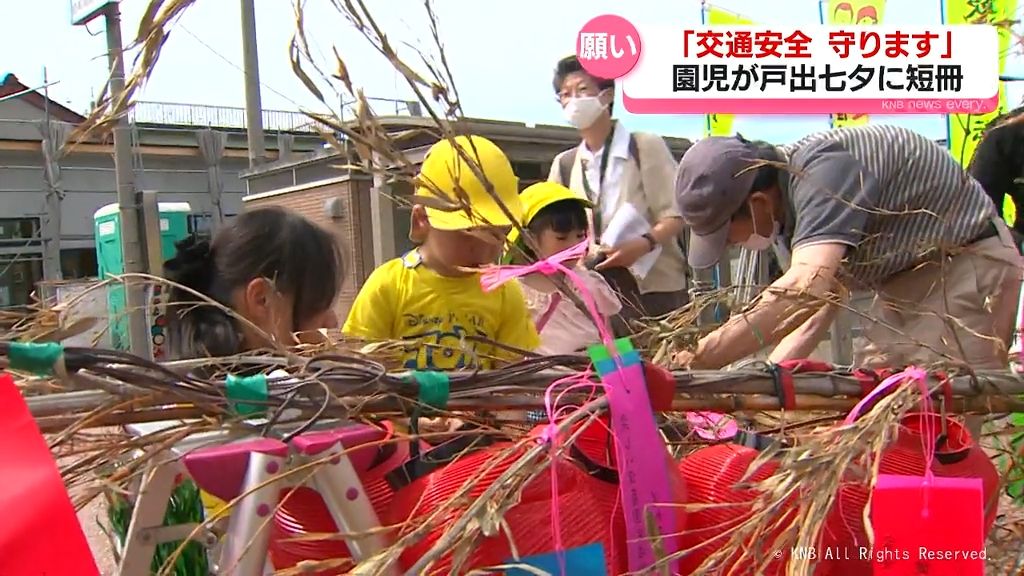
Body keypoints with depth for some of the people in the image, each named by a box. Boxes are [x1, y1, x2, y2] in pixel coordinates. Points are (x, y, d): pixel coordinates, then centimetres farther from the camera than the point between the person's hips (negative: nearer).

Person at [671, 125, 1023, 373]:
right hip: (906, 278, 9)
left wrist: (700, 360, -43)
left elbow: (806, 289, -46)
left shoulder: (824, 168, -32)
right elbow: (818, 306, 3)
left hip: (970, 264, -9)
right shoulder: (788, 207, -3)